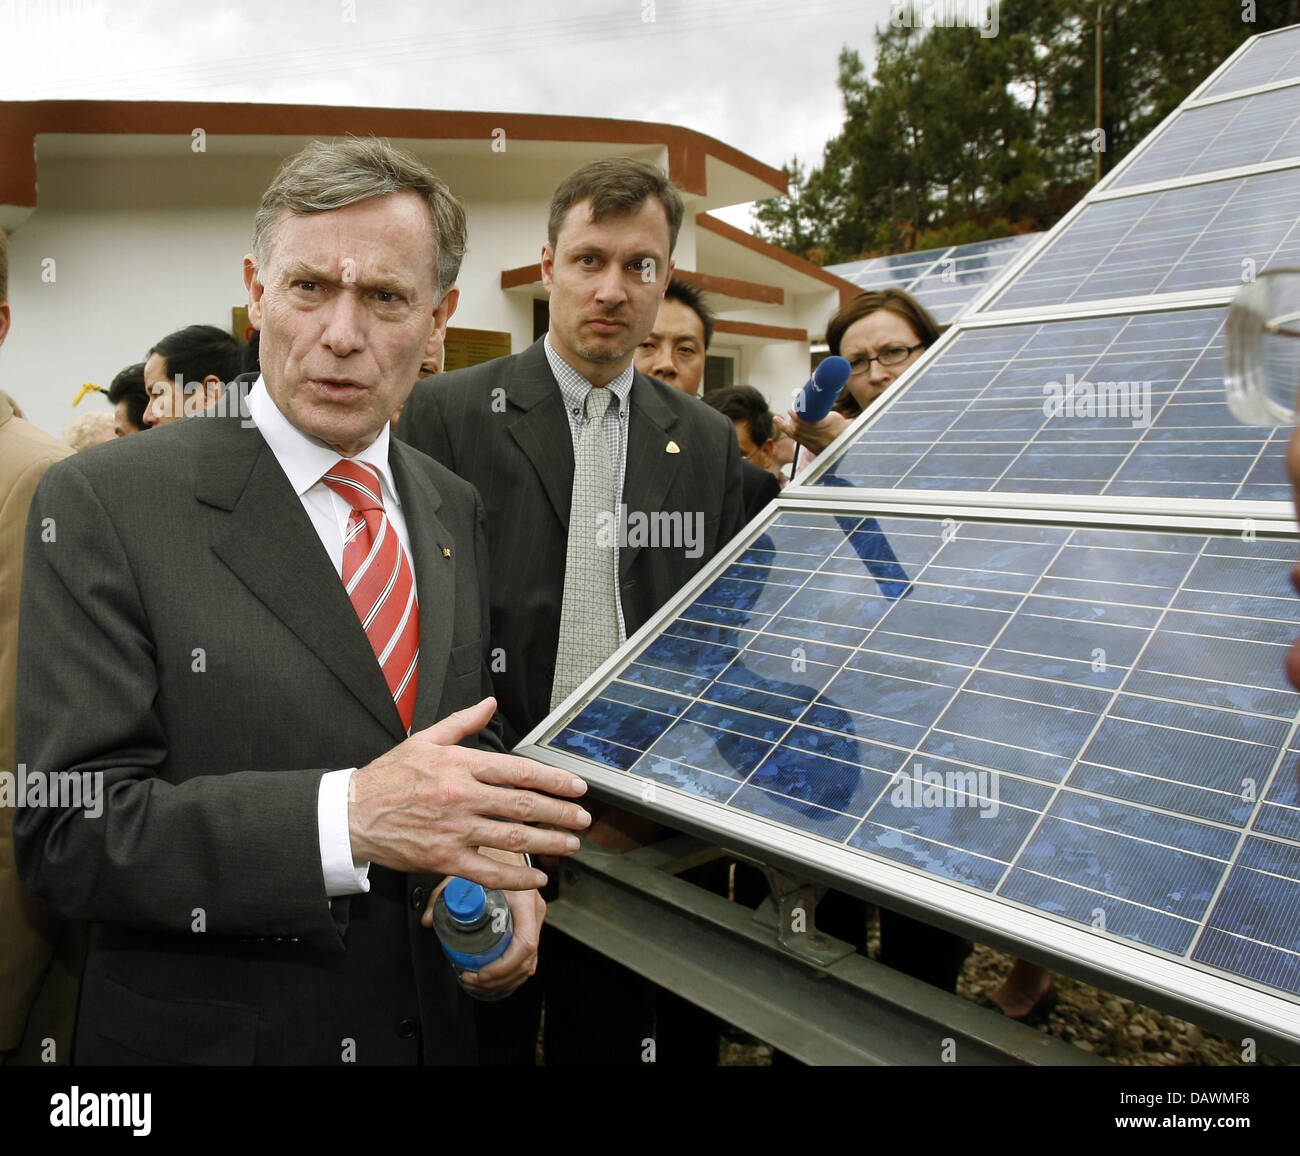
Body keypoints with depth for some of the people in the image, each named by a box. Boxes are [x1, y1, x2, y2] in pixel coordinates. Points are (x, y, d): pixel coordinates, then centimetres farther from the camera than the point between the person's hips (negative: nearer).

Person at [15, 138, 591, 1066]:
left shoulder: (458, 510, 1)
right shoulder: (105, 503, -14)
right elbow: (67, 828, -19)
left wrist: (503, 871, -10)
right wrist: (348, 817, -32)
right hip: (207, 1033, -4)